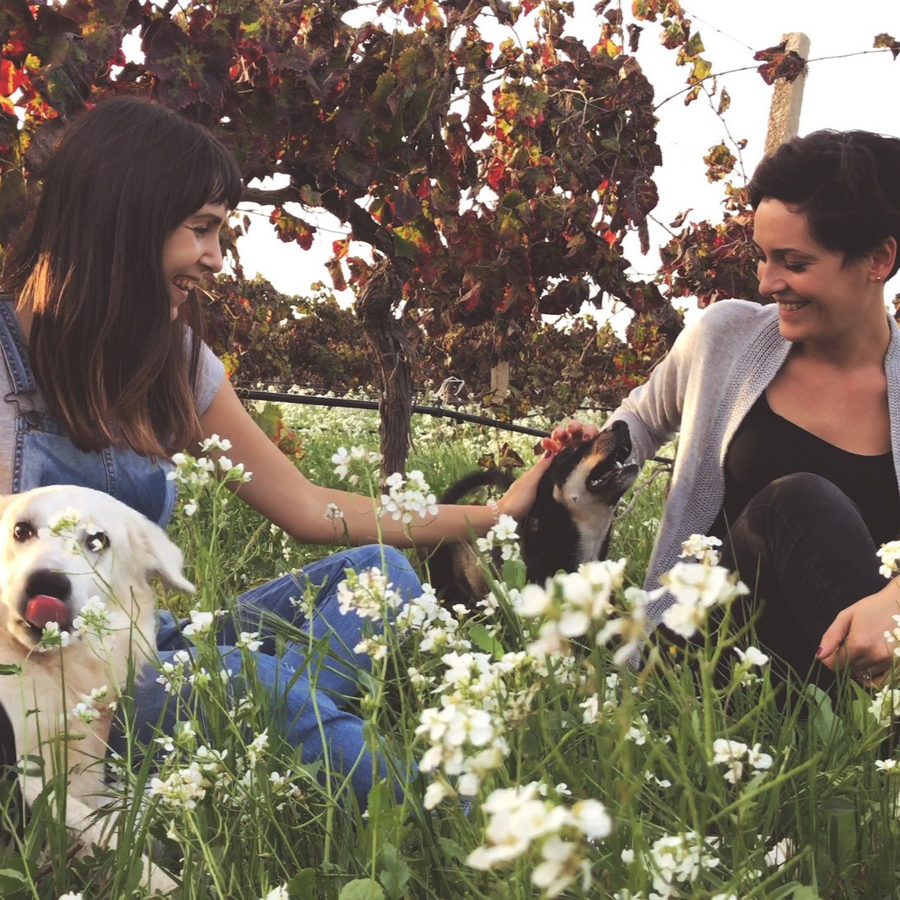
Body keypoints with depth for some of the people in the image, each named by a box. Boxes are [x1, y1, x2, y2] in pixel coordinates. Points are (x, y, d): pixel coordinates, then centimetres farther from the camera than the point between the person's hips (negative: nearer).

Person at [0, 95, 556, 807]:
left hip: (143, 642, 7)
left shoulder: (174, 359, 10)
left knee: (378, 572, -10)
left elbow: (309, 509, 10)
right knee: (267, 685, -34)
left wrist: (491, 515, 10)